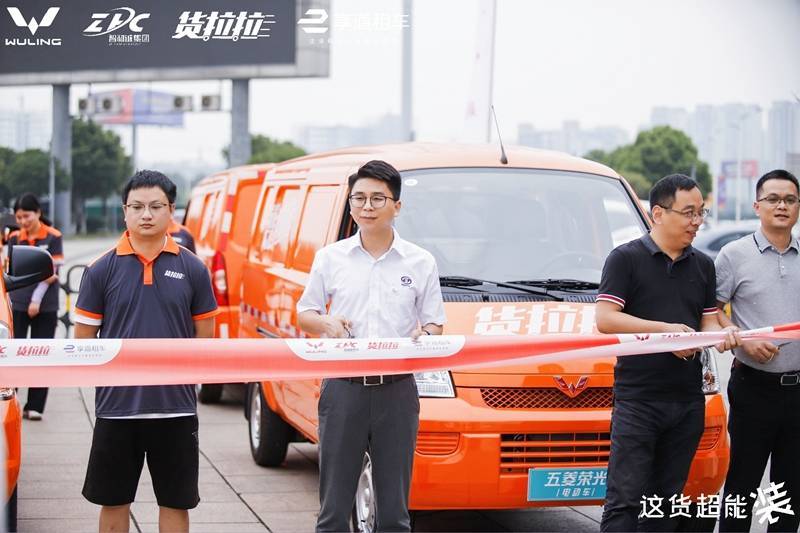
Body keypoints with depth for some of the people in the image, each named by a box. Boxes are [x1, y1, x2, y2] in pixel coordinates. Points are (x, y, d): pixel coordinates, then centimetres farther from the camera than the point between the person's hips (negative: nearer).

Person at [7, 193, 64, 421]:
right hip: (17, 305, 1)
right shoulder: (14, 238, 5)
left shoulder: (53, 237, -3)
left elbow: (52, 273, -5)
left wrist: (37, 299, -13)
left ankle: (34, 407, 9)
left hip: (45, 306, -1)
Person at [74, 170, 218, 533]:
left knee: (175, 503, 7)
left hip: (176, 408, 0)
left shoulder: (192, 269, 1)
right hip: (116, 407, 0)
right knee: (113, 502, 9)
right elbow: (83, 339, 3)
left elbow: (204, 337, 9)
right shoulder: (102, 269, -1)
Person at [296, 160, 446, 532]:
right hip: (343, 388, 0)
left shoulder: (421, 263, 6)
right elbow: (304, 314, 13)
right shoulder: (330, 258, 7)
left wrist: (423, 336, -13)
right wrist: (327, 324, -9)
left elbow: (435, 325, 10)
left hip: (397, 391, 0)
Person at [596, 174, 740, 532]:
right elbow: (605, 318, -10)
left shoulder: (702, 265, 16)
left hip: (688, 400, 6)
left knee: (667, 499, 10)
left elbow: (708, 322, 18)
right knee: (625, 498, -9)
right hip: (637, 398, -6)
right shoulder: (626, 258, -2)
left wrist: (722, 335, -7)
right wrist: (664, 329, -17)